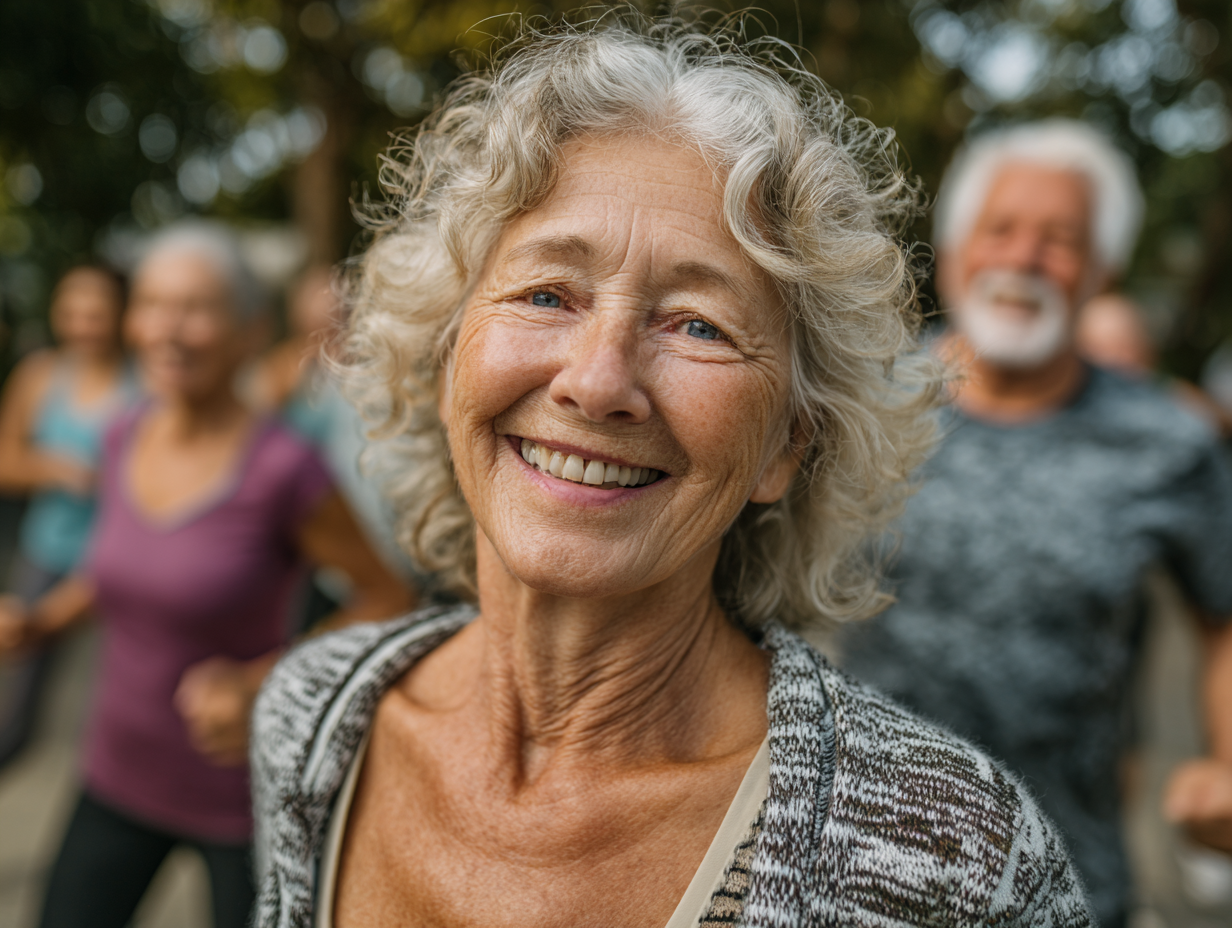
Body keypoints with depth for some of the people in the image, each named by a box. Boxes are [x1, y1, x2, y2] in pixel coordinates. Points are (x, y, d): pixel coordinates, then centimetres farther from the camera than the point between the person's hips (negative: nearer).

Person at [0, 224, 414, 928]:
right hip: (121, 777, 5)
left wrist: (264, 684, -22)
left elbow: (389, 595, -14)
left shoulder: (281, 469, -22)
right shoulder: (125, 441, -4)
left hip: (243, 793, -4)